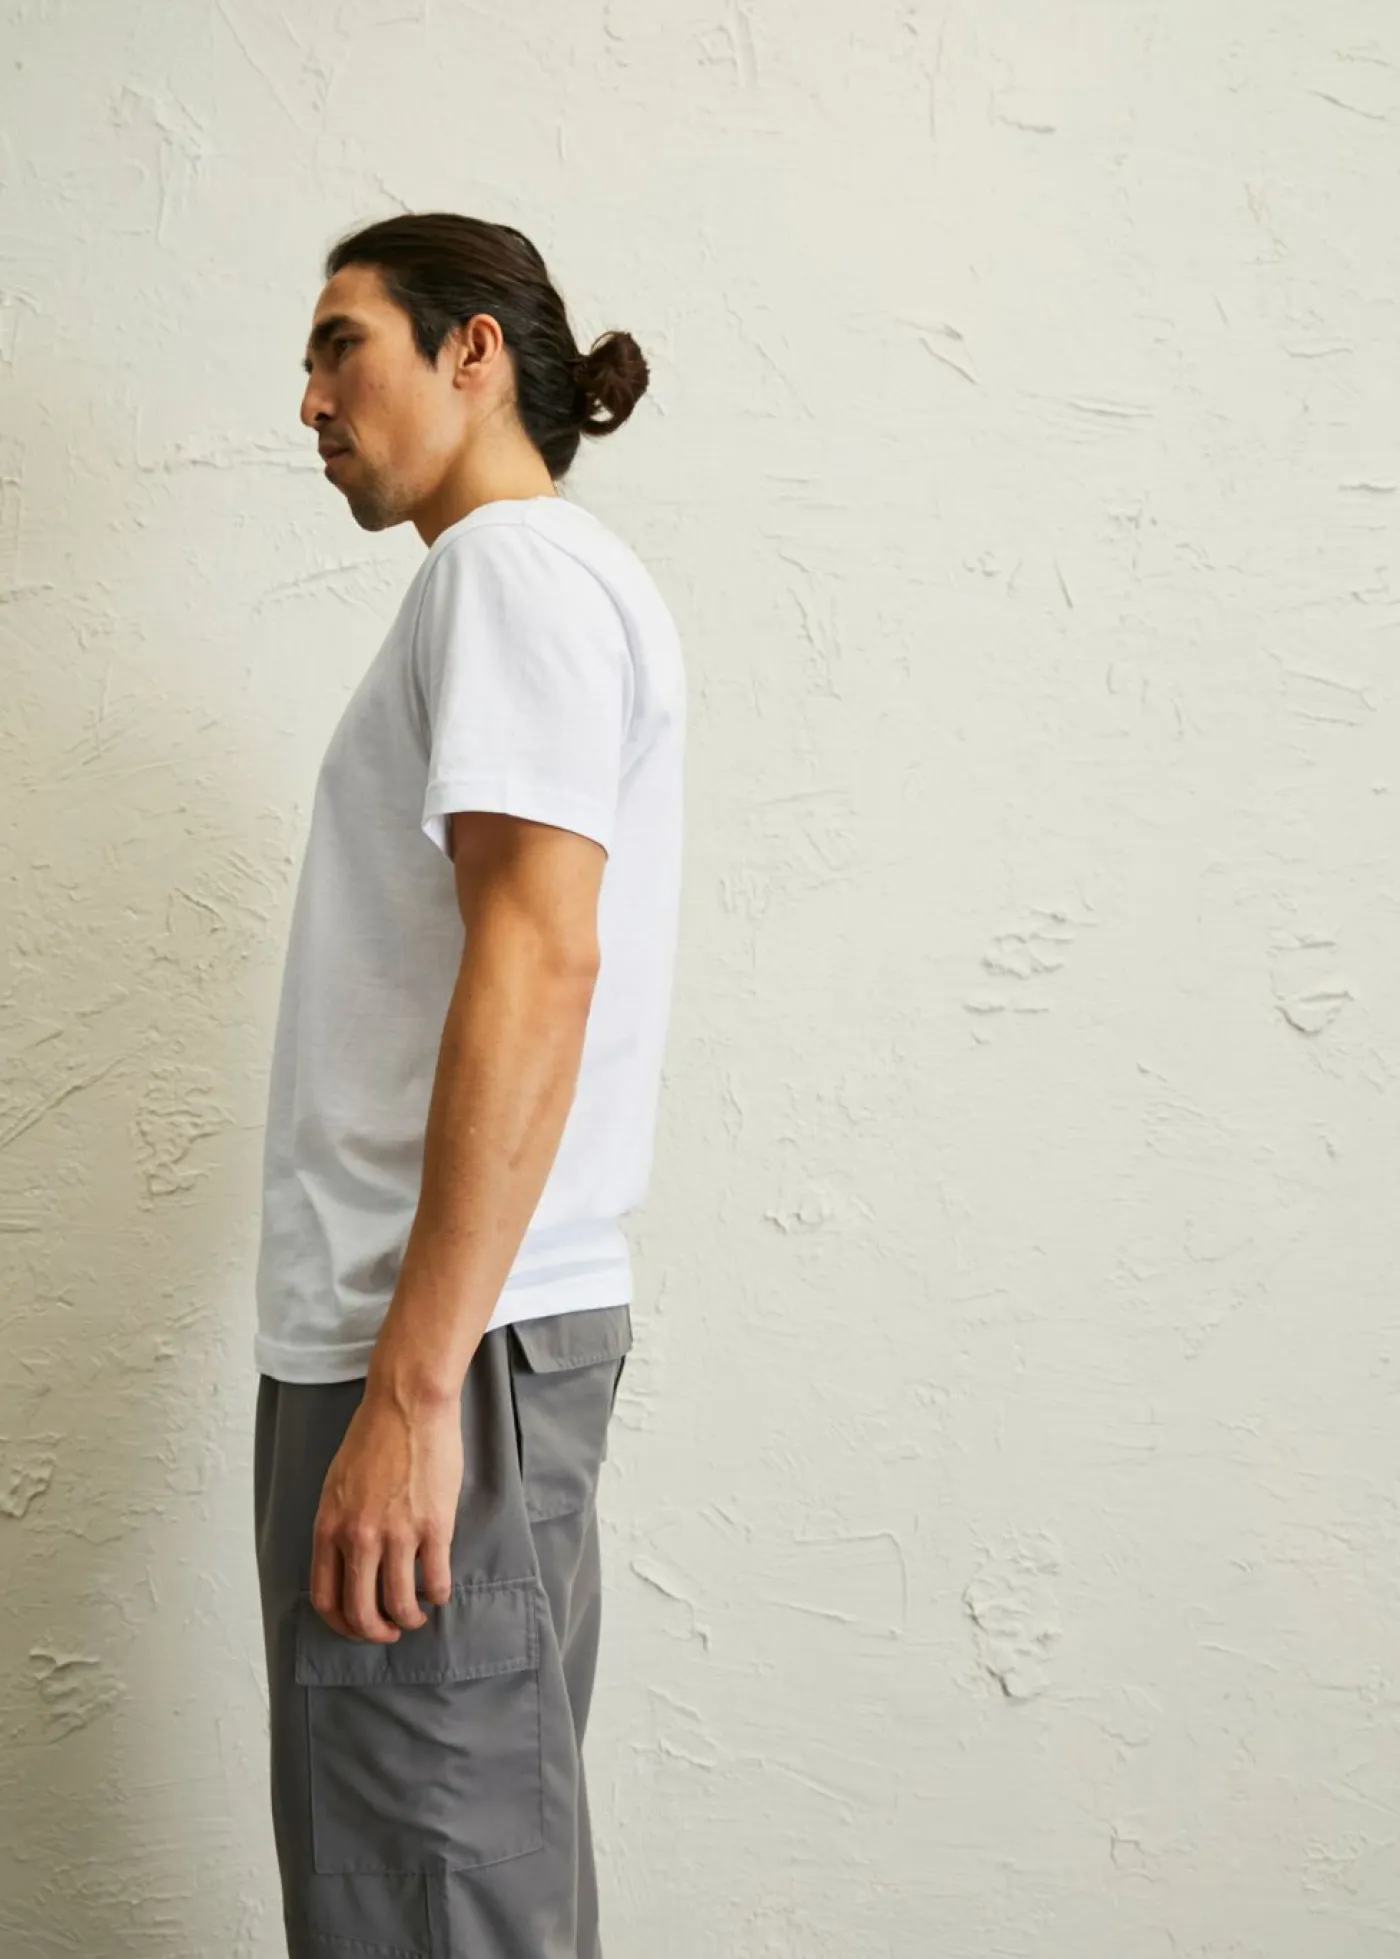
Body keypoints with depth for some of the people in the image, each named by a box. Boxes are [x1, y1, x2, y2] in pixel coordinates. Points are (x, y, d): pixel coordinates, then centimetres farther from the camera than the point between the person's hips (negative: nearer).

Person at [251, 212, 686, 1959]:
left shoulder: (516, 563, -7)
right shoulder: (537, 579, 23)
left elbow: (538, 957, -20)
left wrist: (413, 1384, -23)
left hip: (448, 1347, -10)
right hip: (454, 1330, 10)